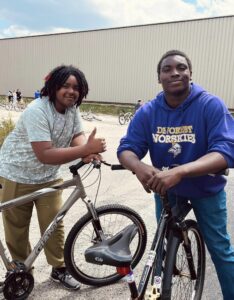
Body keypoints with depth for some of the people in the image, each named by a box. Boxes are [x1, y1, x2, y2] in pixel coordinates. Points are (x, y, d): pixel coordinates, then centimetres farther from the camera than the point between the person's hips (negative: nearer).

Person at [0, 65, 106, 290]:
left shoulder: (72, 109, -6)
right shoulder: (37, 111, -29)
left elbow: (77, 136, -11)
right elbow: (45, 155, -36)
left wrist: (87, 152, -34)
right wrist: (85, 149, -41)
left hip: (48, 176, 5)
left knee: (54, 223, 7)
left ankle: (59, 269, 27)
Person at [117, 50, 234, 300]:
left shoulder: (211, 105, -22)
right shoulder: (147, 111, -13)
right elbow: (127, 148, -16)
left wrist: (179, 172, -49)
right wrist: (139, 167, -41)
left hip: (206, 189, -2)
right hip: (166, 190, 3)